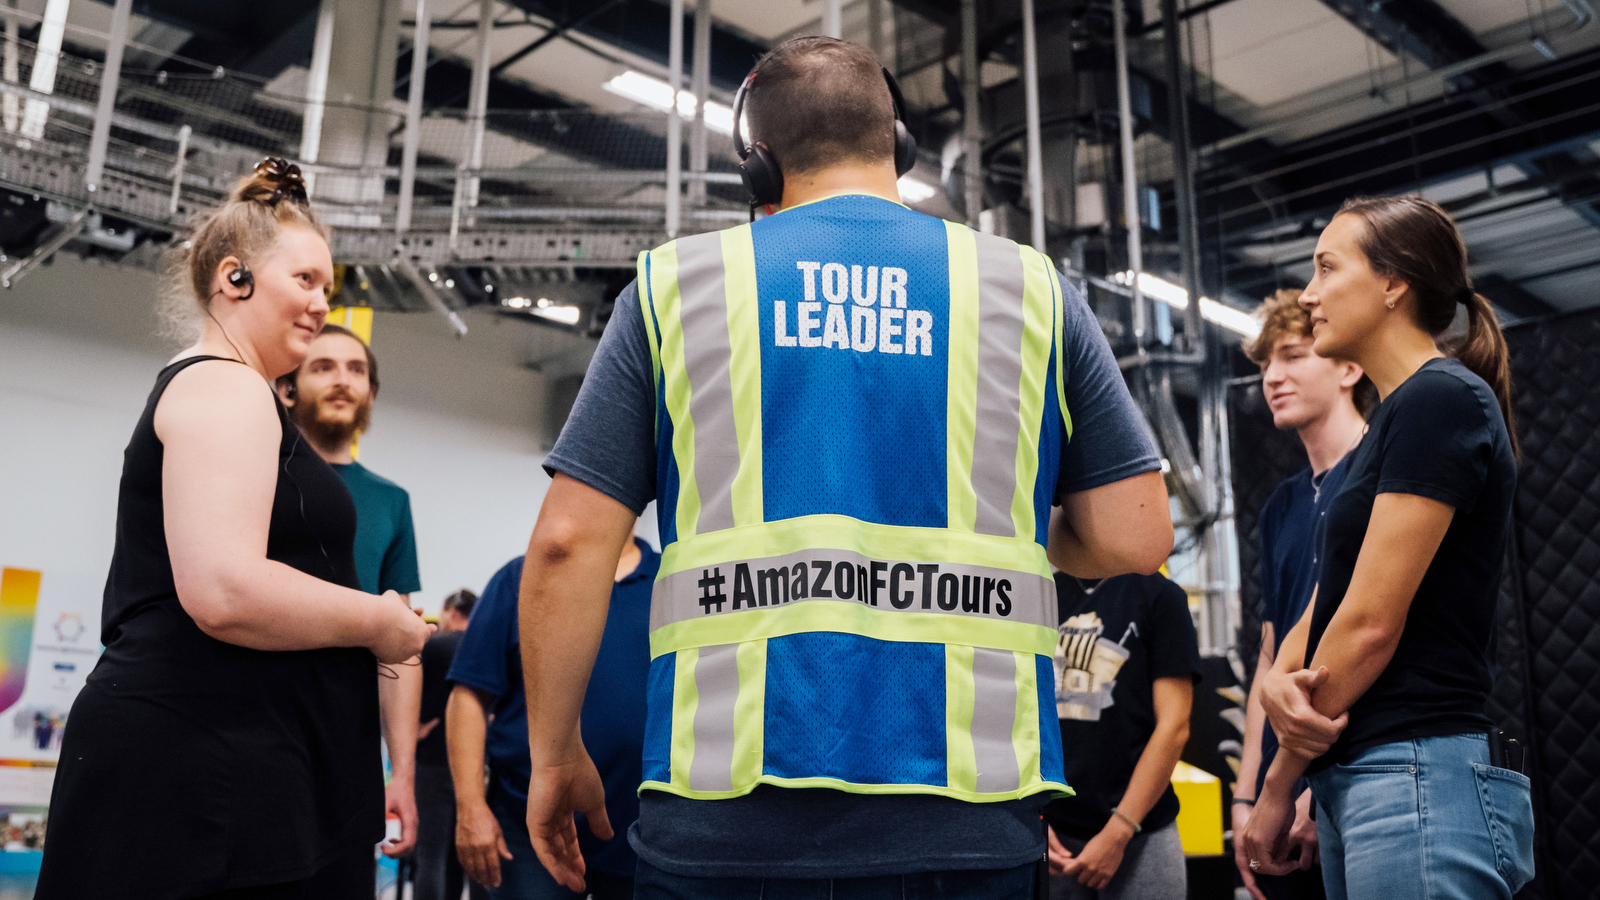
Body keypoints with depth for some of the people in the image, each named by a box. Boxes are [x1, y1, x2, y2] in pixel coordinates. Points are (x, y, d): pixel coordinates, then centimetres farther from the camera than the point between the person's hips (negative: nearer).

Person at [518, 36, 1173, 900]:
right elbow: (1135, 536, 5)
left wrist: (555, 751, 11)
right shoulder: (1030, 288, 7)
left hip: (728, 813, 0)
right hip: (966, 817, 1)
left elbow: (568, 543, 0)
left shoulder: (675, 285, 5)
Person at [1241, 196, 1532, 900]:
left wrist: (1279, 782, -7)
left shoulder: (1442, 399, -11)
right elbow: (1322, 610, 14)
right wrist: (1278, 683, -8)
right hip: (1355, 780, 9)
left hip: (1418, 781, -9)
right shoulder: (1390, 421, 19)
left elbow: (1371, 621, -16)